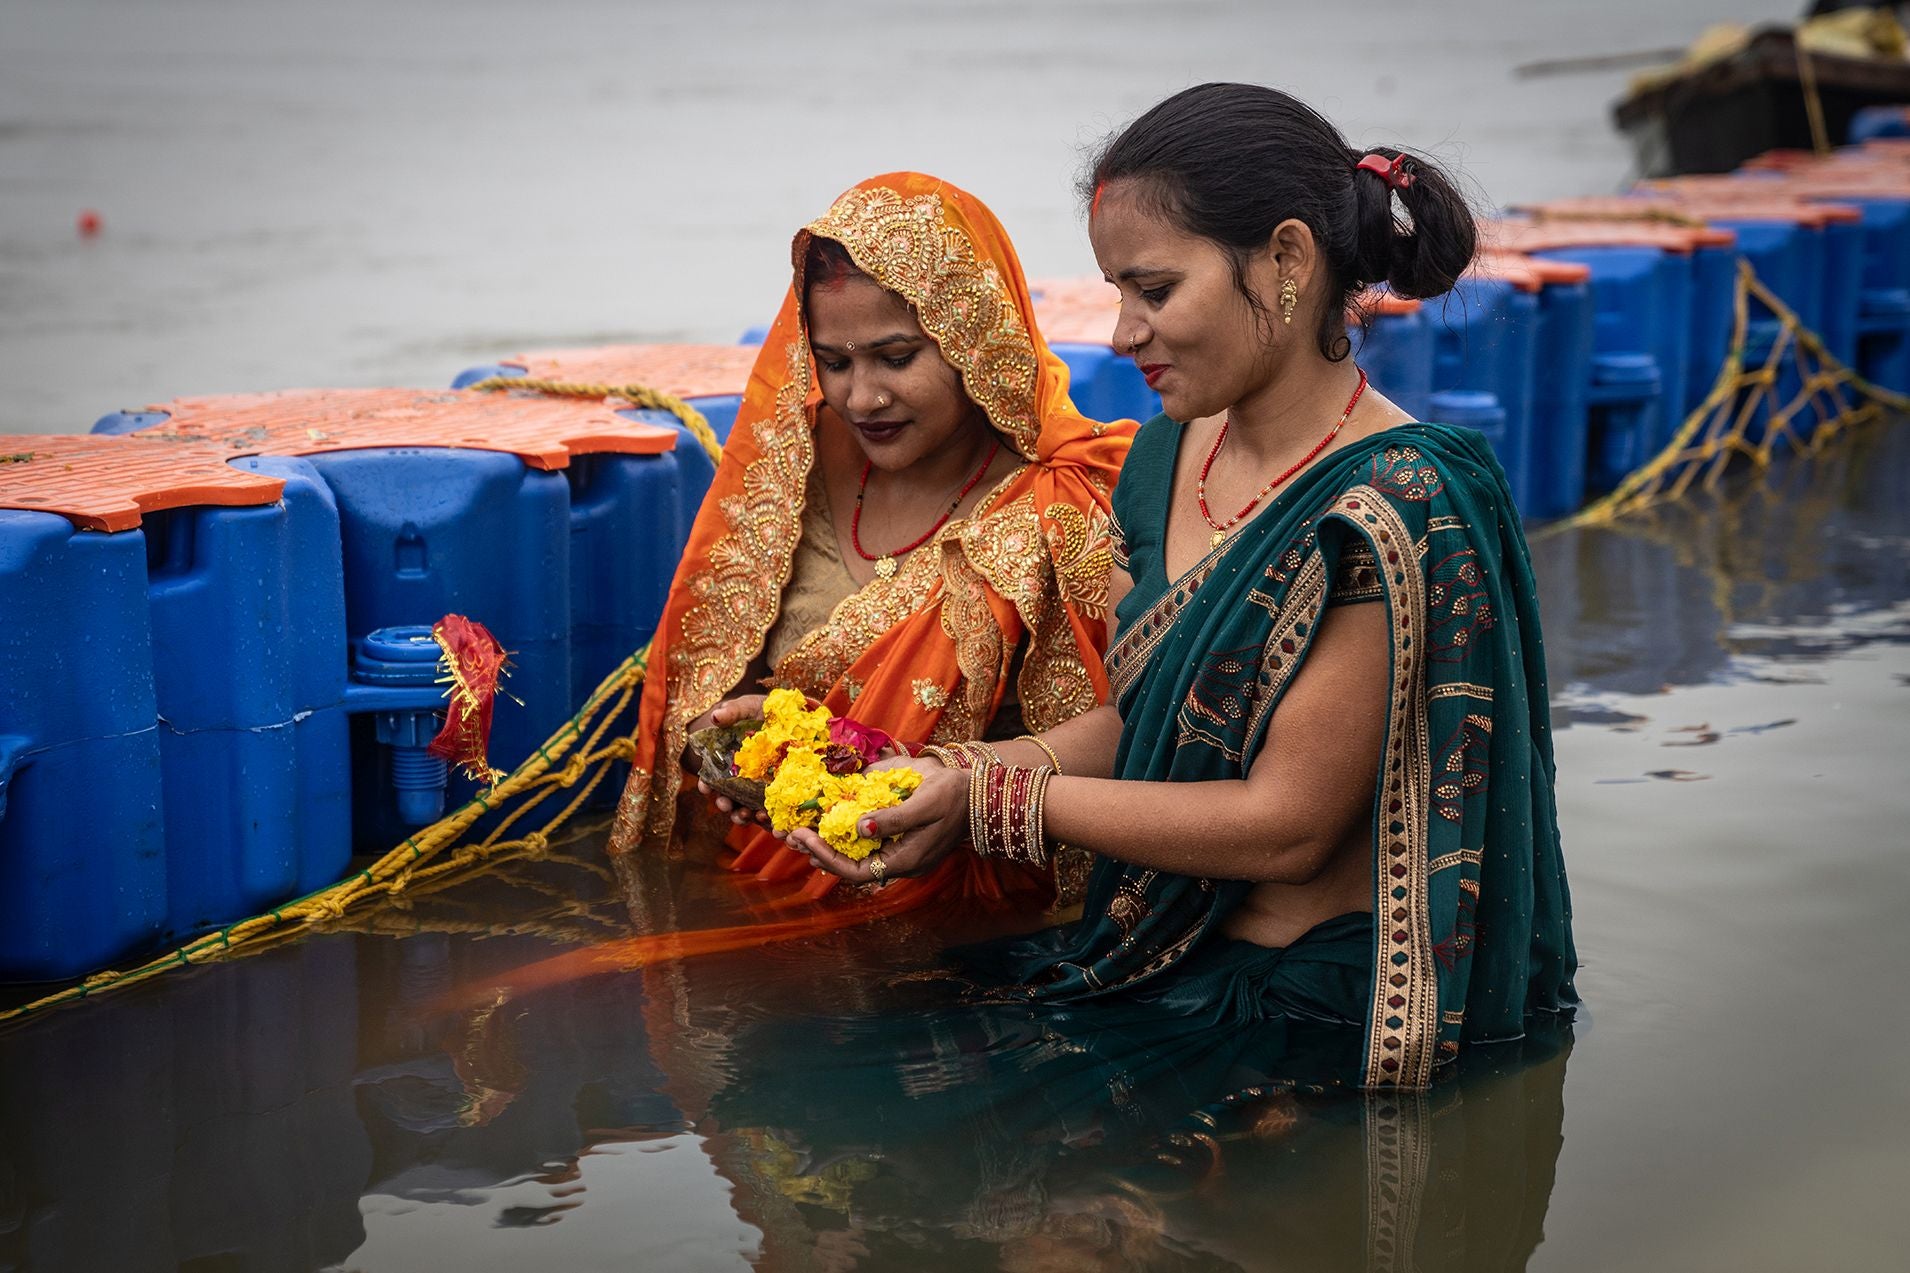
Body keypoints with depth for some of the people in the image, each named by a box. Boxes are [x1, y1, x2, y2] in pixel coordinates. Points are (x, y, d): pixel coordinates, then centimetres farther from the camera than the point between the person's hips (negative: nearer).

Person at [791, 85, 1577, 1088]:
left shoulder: (1396, 508, -20)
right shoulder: (1171, 454, 7)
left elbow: (1286, 824, -20)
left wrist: (991, 800, -16)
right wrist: (941, 779, -6)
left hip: (1316, 1003, -7)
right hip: (1156, 968, 7)